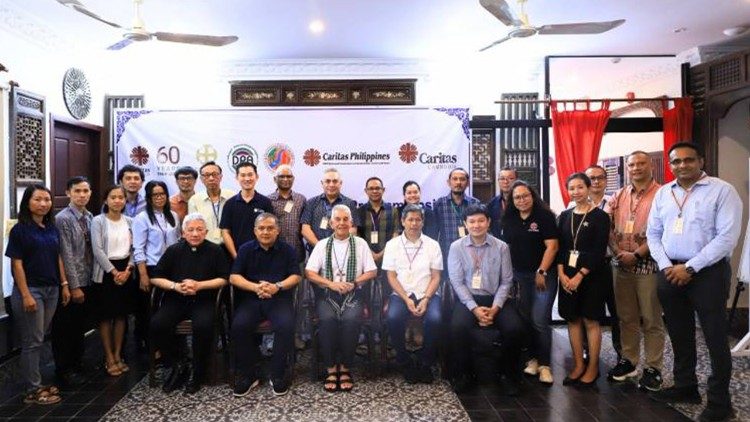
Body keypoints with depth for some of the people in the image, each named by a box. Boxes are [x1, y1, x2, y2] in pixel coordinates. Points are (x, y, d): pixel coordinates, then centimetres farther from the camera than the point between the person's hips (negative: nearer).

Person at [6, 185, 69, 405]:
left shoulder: (52, 228, 8)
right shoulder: (20, 229, -9)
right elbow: (16, 264, -12)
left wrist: (64, 284, 10)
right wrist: (25, 295, -16)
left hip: (51, 289, 6)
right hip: (30, 289, -6)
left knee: (40, 338, 12)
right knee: (32, 341, 1)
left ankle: (35, 382, 23)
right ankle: (32, 391, 11)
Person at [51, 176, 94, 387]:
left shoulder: (90, 217, 6)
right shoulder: (63, 219, -14)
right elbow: (66, 256, -16)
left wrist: (85, 282, 7)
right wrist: (74, 286, -15)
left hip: (87, 281, 7)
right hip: (70, 283, -7)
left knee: (81, 325, 18)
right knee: (64, 328, 7)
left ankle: (78, 364, 33)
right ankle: (64, 369, 21)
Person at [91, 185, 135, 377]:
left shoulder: (130, 221, 7)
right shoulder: (98, 221, -5)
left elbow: (134, 248, 5)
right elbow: (97, 250, -12)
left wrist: (127, 270, -8)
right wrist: (114, 272, -15)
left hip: (125, 271, 4)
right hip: (105, 272, -4)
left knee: (121, 314, 9)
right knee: (105, 316, 3)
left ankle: (118, 355, 21)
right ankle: (109, 358, 14)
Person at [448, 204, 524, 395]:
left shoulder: (501, 247, 1)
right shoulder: (456, 247, 0)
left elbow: (506, 281, 0)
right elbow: (457, 282, -4)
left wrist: (495, 308, -13)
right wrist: (474, 308, -14)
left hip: (495, 299, 1)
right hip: (467, 299, -1)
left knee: (515, 328, -24)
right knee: (458, 327, -29)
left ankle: (509, 375, 3)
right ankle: (463, 375, -3)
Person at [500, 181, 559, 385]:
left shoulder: (544, 216, -6)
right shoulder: (508, 219, 8)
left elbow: (552, 246, -11)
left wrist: (542, 272, -15)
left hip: (543, 275, -4)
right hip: (518, 276, 5)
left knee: (539, 321, -7)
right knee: (525, 320, 8)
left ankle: (544, 364, 5)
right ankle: (533, 358, 22)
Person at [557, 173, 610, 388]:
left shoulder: (600, 216, -6)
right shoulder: (565, 216, 8)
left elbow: (599, 251, -12)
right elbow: (560, 247, 6)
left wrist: (579, 276, -15)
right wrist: (562, 274, -6)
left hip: (591, 276, -4)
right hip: (567, 276, 5)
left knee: (590, 321, 1)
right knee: (573, 320, 8)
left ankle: (592, 368, 13)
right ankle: (578, 365, 20)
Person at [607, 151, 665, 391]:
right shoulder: (619, 196, 11)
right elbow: (608, 227, 8)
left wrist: (636, 254, -16)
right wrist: (618, 251, -6)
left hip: (648, 264, -5)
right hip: (621, 264, 5)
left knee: (651, 319, 4)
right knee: (626, 317, 14)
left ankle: (653, 368, 15)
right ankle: (628, 361, 26)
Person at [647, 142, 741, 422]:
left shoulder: (722, 190, -7)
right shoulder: (662, 193, 9)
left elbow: (727, 237, -14)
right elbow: (653, 234, 10)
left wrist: (689, 267, -17)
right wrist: (666, 266, -4)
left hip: (708, 272, -5)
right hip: (670, 272, 5)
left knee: (715, 337, 3)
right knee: (679, 334, 14)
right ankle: (685, 386, 30)